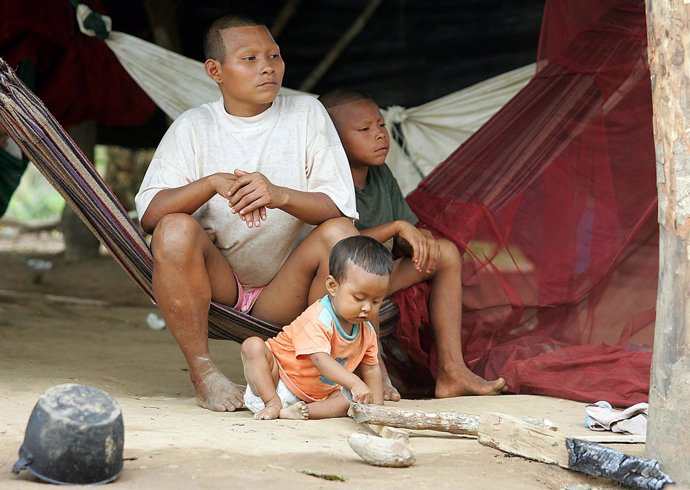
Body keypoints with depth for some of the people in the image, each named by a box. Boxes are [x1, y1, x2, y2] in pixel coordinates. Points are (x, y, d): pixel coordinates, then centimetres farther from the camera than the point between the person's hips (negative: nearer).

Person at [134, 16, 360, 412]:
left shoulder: (307, 114, -1)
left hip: (285, 291, 0)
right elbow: (149, 212, -12)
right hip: (216, 286, 0)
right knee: (175, 230, -29)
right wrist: (212, 183, -29)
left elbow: (341, 208, -10)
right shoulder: (194, 127, 0)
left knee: (340, 233, -26)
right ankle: (204, 373, -21)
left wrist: (280, 195, -30)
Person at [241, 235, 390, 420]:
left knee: (350, 400, -15)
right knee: (253, 346, -30)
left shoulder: (367, 331, -2)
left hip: (315, 395, 7)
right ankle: (272, 402, -32)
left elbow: (371, 368, 9)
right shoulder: (319, 319, -29)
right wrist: (355, 384, -54)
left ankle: (304, 411, -27)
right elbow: (320, 359, -42)